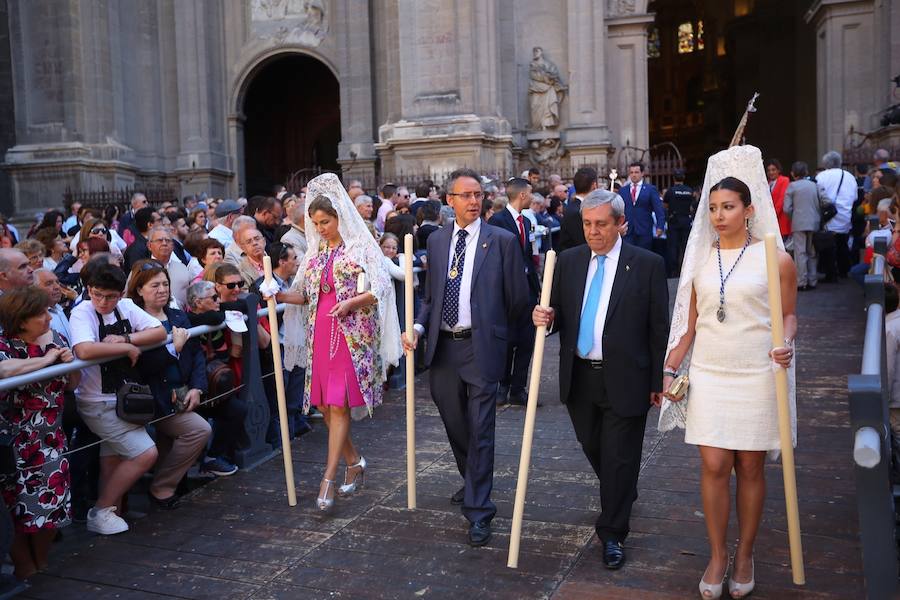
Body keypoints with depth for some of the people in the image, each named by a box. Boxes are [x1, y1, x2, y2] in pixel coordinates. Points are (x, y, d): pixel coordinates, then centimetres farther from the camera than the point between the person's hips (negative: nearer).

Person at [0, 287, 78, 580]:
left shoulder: (56, 339, 4)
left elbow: (71, 385, 13)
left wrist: (72, 364, -8)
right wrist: (47, 359, -24)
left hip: (51, 437, 4)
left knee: (52, 502, 4)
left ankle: (40, 562, 27)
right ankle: (24, 567, 21)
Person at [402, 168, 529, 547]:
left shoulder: (502, 241, -4)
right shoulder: (436, 240, 9)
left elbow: (518, 298, 0)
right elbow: (430, 295, 13)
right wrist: (418, 326, -3)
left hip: (480, 348, -5)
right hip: (442, 346, 5)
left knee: (480, 431, -3)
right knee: (454, 425, 18)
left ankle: (478, 513, 7)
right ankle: (473, 483, 43)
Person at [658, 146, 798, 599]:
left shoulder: (774, 259, -3)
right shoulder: (701, 259, 7)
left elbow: (789, 315, 5)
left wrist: (787, 345, -16)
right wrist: (669, 369, 5)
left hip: (757, 377, -2)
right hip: (708, 375, 2)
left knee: (750, 467, 7)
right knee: (713, 466, 1)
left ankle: (745, 555, 24)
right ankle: (717, 556, 17)